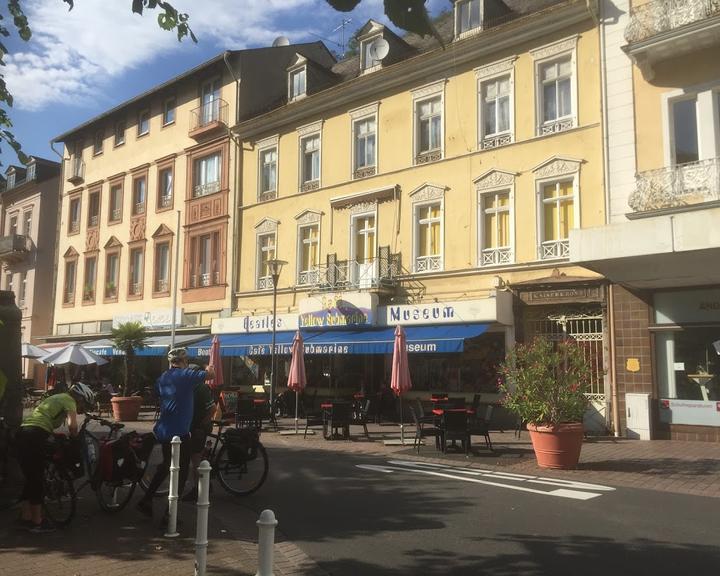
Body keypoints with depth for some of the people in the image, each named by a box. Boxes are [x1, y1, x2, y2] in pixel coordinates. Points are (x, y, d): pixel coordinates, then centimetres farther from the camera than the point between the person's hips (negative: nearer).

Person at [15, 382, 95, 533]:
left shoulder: (57, 398, 27)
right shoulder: (69, 400, 0)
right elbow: (72, 425, -15)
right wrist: (75, 439, 3)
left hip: (22, 432, 9)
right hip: (35, 436, -9)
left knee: (31, 478, 18)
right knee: (37, 480, 1)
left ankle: (26, 517, 25)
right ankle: (37, 522, 9)